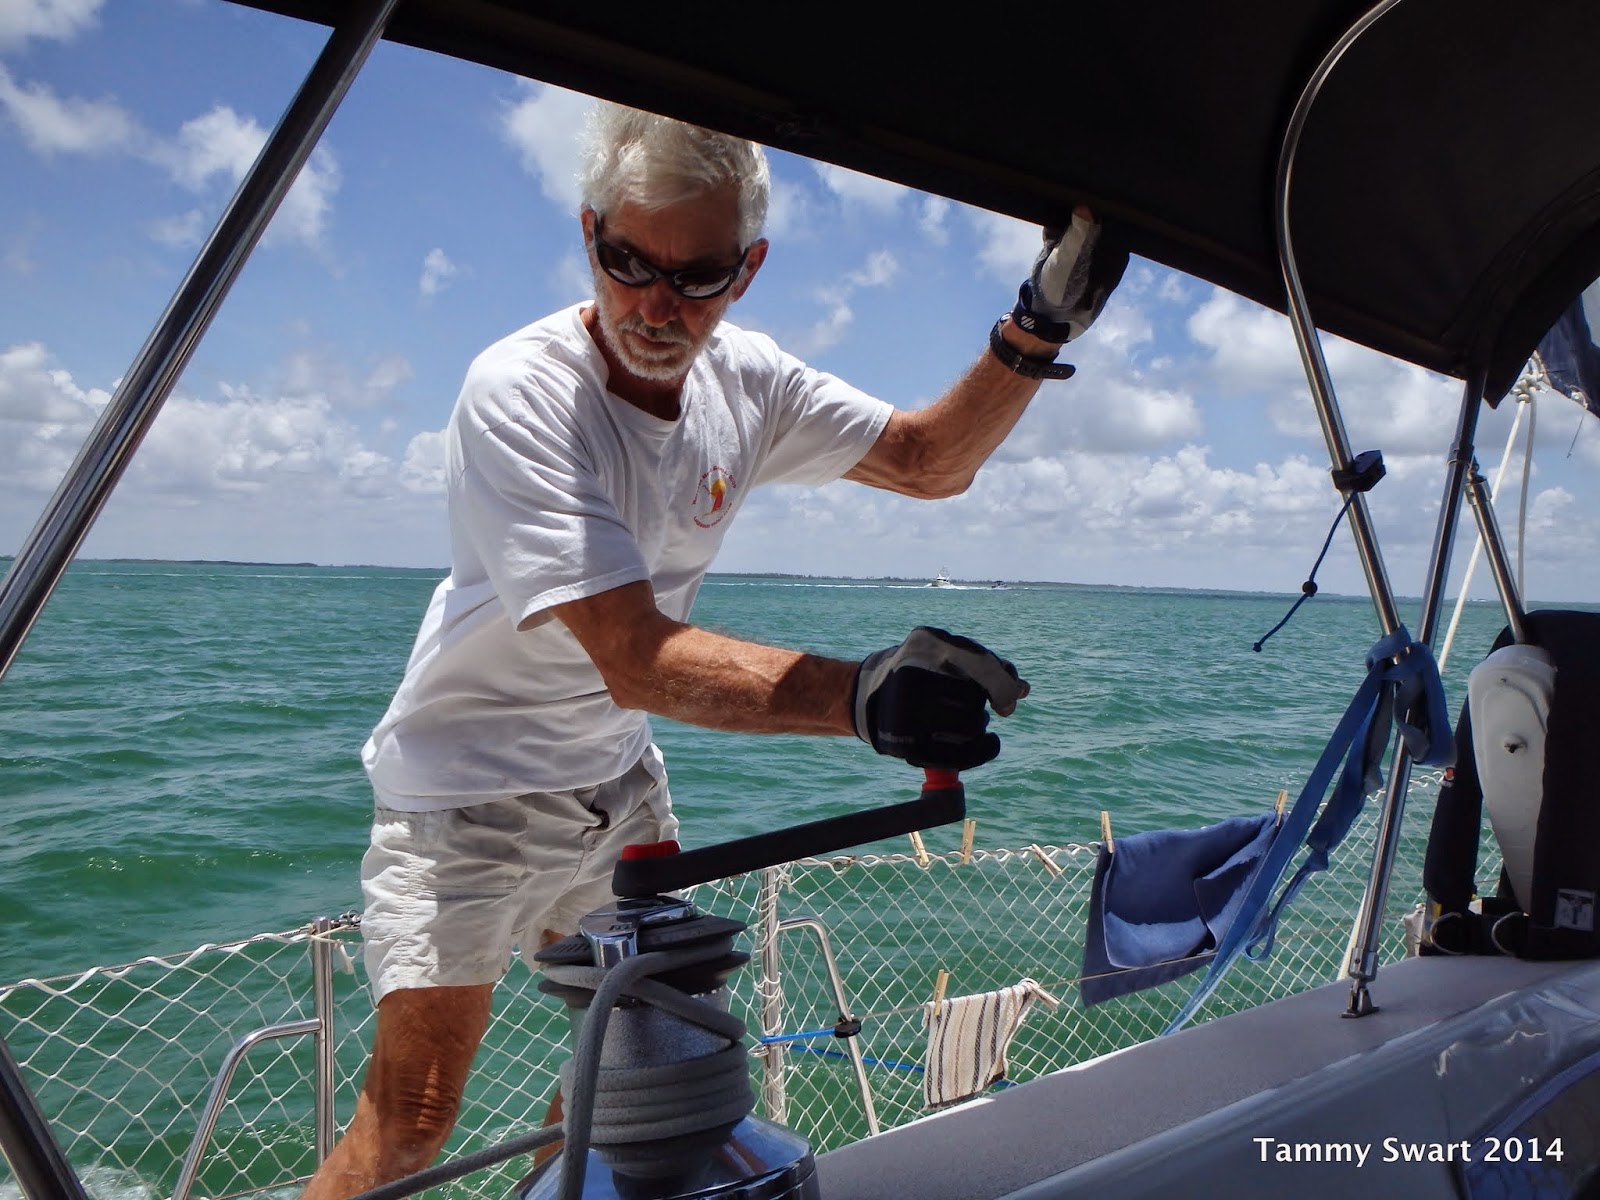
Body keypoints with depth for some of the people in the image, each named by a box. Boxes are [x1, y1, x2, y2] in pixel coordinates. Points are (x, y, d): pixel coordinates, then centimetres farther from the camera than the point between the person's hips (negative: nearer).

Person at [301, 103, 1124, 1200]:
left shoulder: (742, 379, -7)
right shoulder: (519, 394, -27)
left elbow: (928, 460, 0)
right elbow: (635, 659, -36)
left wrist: (1037, 331, -16)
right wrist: (860, 695, -50)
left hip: (614, 776, 6)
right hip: (470, 787, -6)